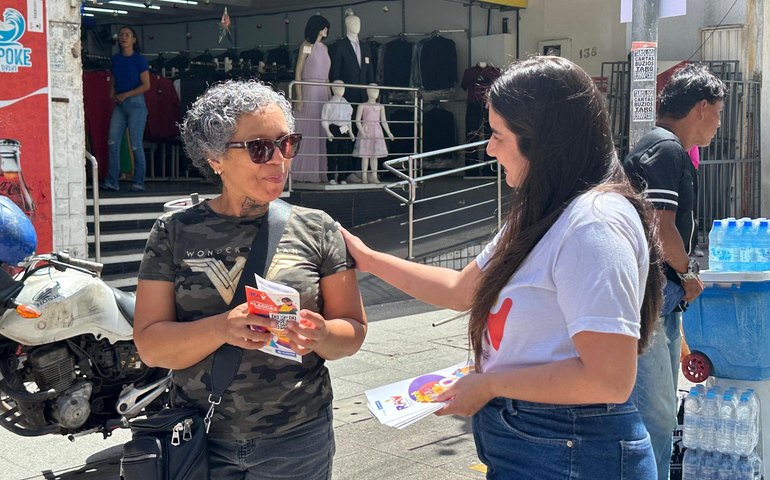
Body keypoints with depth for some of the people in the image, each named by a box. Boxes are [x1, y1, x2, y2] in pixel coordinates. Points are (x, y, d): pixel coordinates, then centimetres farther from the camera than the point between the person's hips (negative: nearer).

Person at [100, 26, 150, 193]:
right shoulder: (116, 59, 11)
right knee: (113, 142, -2)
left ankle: (139, 182, 6)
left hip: (136, 103, -5)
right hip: (119, 104, 6)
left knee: (136, 145, -3)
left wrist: (125, 95, -12)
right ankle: (112, 182, 1)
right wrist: (112, 94, 2)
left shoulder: (139, 60, -5)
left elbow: (146, 85, -9)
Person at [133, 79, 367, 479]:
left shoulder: (316, 229, -2)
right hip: (199, 440, 0)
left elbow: (353, 330, 1)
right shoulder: (174, 233, -3)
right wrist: (222, 328, -24)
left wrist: (320, 335, -21)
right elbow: (149, 345, -7)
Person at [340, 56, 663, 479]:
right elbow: (460, 290, 20)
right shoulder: (543, 216, 10)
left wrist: (488, 384, -17)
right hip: (520, 440, 9)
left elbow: (609, 378, -27)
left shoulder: (595, 223, -22)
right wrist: (369, 260, 19)